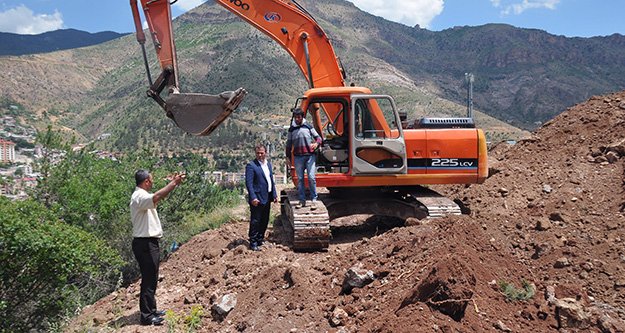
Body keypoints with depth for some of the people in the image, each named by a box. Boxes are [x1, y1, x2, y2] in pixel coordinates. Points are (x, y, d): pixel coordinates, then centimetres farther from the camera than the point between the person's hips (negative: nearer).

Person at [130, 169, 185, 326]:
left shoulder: (142, 195, 13)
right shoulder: (139, 196, -20)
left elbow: (158, 197, 24)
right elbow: (157, 197, -39)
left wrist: (172, 182, 17)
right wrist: (174, 183, -34)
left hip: (149, 243, 11)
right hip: (145, 244, -11)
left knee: (152, 279, 19)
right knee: (148, 280, -4)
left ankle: (151, 310, 31)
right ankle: (146, 316, 4)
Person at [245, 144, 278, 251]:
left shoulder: (268, 164, 14)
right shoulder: (251, 166, -10)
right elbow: (249, 183, -15)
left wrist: (274, 194, 14)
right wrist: (253, 198, -23)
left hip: (267, 198, 8)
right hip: (257, 198, -8)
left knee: (265, 221, 15)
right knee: (255, 221, -2)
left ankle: (260, 239, 29)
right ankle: (253, 243, 6)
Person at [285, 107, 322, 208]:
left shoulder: (308, 126, 4)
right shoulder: (291, 129, 10)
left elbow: (318, 137, 7)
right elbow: (289, 144, 17)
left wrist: (316, 143, -14)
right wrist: (288, 156, 15)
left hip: (310, 155, -2)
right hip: (298, 157, 2)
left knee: (311, 178, -8)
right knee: (300, 179, 5)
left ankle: (314, 200, -1)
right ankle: (302, 200, 13)